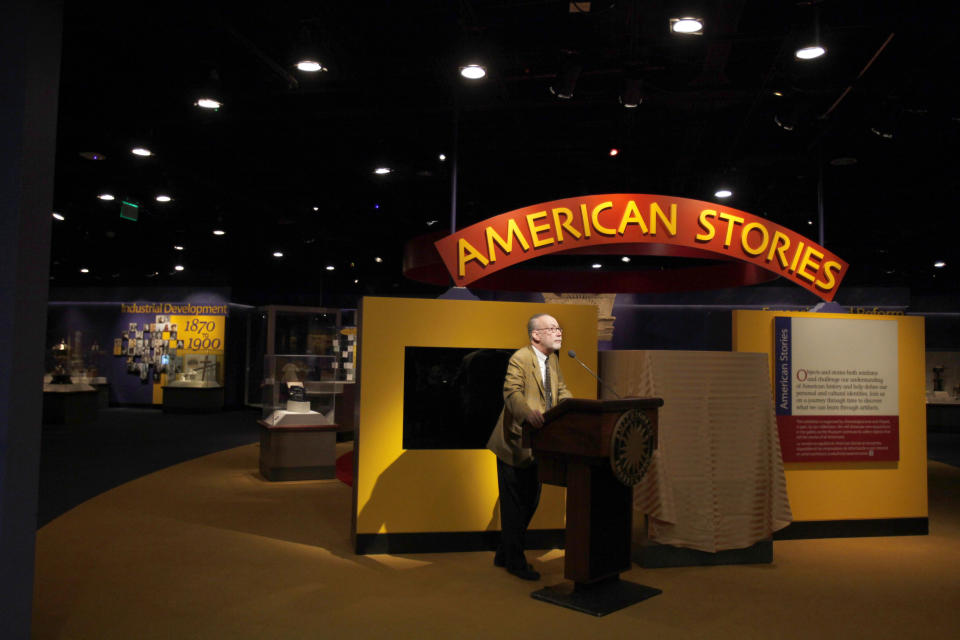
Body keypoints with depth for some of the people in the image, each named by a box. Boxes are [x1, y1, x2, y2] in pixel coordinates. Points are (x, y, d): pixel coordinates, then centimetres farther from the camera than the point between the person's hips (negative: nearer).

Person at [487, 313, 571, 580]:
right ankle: (515, 562, 15)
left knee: (530, 503, 16)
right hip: (516, 444, -9)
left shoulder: (553, 359, 12)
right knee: (515, 506, 1)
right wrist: (528, 412, -47)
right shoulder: (519, 359, -16)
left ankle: (504, 555, 31)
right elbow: (512, 393, -27)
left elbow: (560, 389, 16)